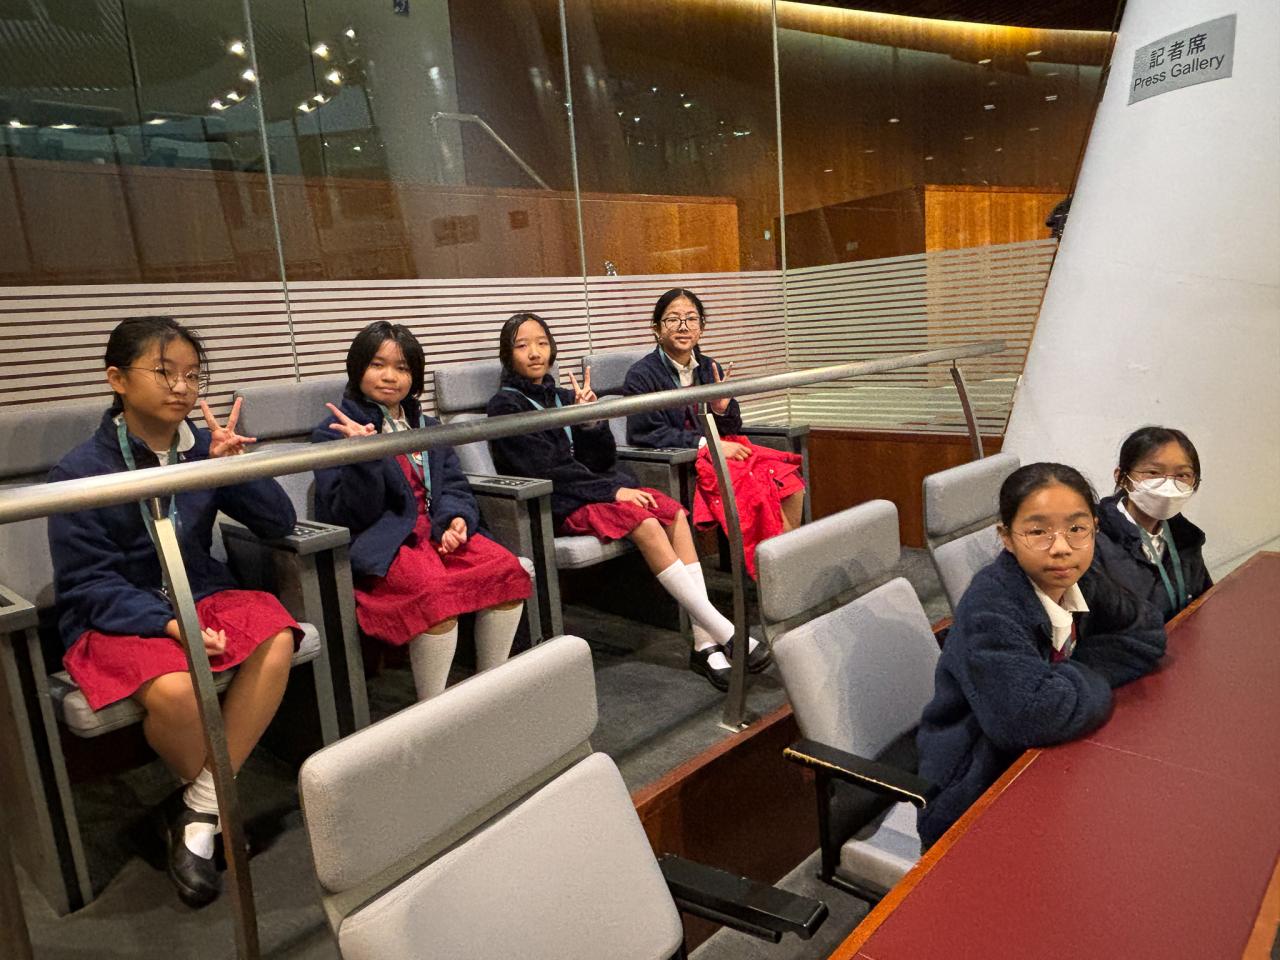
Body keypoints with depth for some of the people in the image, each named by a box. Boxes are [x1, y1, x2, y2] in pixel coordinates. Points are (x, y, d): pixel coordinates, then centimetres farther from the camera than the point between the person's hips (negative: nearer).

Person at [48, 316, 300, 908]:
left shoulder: (203, 449, 1)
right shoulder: (81, 471, -9)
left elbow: (278, 523, 1)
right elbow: (88, 583, -10)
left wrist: (234, 465, -15)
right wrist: (167, 624, -25)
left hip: (202, 598, 4)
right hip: (115, 619, -3)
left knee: (276, 639, -27)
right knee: (174, 688, -34)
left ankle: (199, 812, -13)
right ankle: (216, 801, 1)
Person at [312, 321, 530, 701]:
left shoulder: (427, 426, 20)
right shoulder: (334, 432, 1)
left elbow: (454, 485, 15)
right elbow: (350, 514, -7)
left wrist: (456, 518, -9)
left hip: (435, 530, 6)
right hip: (380, 544, -6)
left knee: (505, 568, -20)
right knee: (437, 590, -35)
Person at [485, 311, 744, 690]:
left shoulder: (562, 398, 17)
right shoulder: (506, 406, -1)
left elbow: (603, 460, 11)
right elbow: (545, 469, -12)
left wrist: (591, 420, -6)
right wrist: (609, 491, -17)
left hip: (595, 490, 7)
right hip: (554, 506, -6)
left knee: (674, 512, -18)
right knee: (645, 523, -28)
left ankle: (705, 643, -25)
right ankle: (726, 633, -27)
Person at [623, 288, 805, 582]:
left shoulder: (711, 369, 11)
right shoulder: (641, 375, -6)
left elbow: (731, 432, 14)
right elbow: (647, 435, -14)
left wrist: (723, 409, -10)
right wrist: (707, 444, -17)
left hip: (719, 451, 6)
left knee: (790, 485, -15)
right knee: (756, 488, -25)